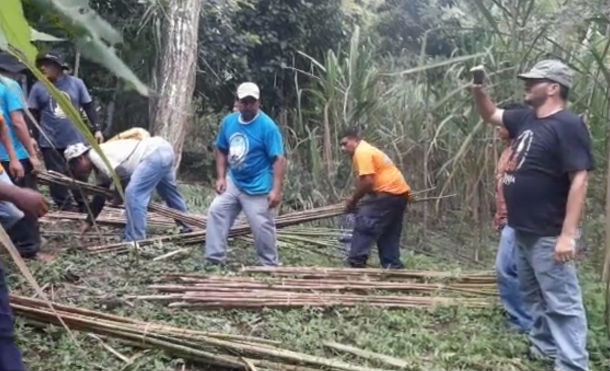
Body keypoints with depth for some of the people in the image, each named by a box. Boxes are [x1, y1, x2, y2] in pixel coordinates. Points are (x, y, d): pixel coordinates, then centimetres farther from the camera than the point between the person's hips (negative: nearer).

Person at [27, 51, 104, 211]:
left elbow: (89, 106, 5)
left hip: (75, 140, 0)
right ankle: (66, 209, 15)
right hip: (50, 142, 0)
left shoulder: (76, 83, -1)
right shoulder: (38, 87, 0)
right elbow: (33, 115, 5)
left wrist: (97, 129, -1)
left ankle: (84, 208, 21)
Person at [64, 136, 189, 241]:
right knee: (169, 193, 25)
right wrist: (88, 222, 26)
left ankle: (135, 241, -11)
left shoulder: (95, 155, -11)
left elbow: (120, 174, -18)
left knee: (133, 193, -15)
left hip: (155, 153, -11)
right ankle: (188, 229, 43)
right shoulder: (100, 167, 18)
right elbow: (100, 196, 23)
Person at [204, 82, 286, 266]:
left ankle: (271, 265, 20)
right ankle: (215, 258, 14)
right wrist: (221, 177, 2)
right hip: (233, 182, 6)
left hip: (257, 188, -6)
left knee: (262, 227, 1)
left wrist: (276, 190, -24)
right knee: (216, 212, 4)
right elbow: (221, 150, 12)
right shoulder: (229, 121, 1)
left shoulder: (267, 126, -17)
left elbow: (279, 159, -19)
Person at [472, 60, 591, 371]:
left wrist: (568, 234, -26)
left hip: (548, 235, -9)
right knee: (534, 295, 21)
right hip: (523, 231, 9)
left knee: (561, 302, -4)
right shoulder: (526, 119, 9)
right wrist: (478, 91, 4)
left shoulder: (567, 126, -16)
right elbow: (490, 114, 25)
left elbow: (579, 179, -22)